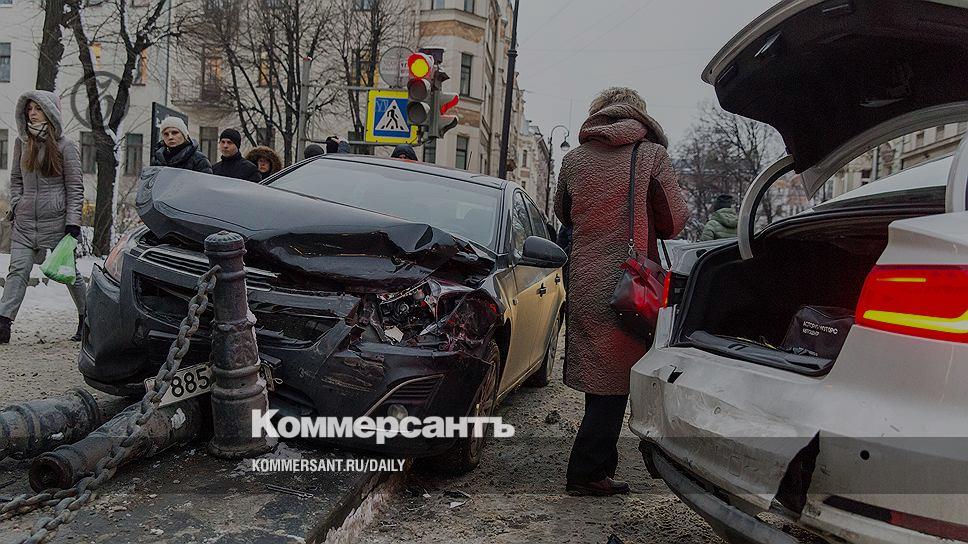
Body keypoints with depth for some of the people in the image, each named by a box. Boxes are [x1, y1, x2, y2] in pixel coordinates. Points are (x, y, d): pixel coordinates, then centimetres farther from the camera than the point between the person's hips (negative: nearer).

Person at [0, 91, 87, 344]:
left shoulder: (66, 146, -3)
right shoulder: (22, 142, 10)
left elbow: (75, 187, -5)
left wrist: (73, 221, -11)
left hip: (57, 219, -4)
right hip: (25, 220, 4)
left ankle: (87, 318, 23)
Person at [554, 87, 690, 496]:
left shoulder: (574, 159, 6)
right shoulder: (652, 155, -4)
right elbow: (675, 222, 1)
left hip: (583, 283, 5)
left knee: (598, 376, 16)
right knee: (614, 381, 3)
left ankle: (599, 465, 28)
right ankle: (586, 473, 6)